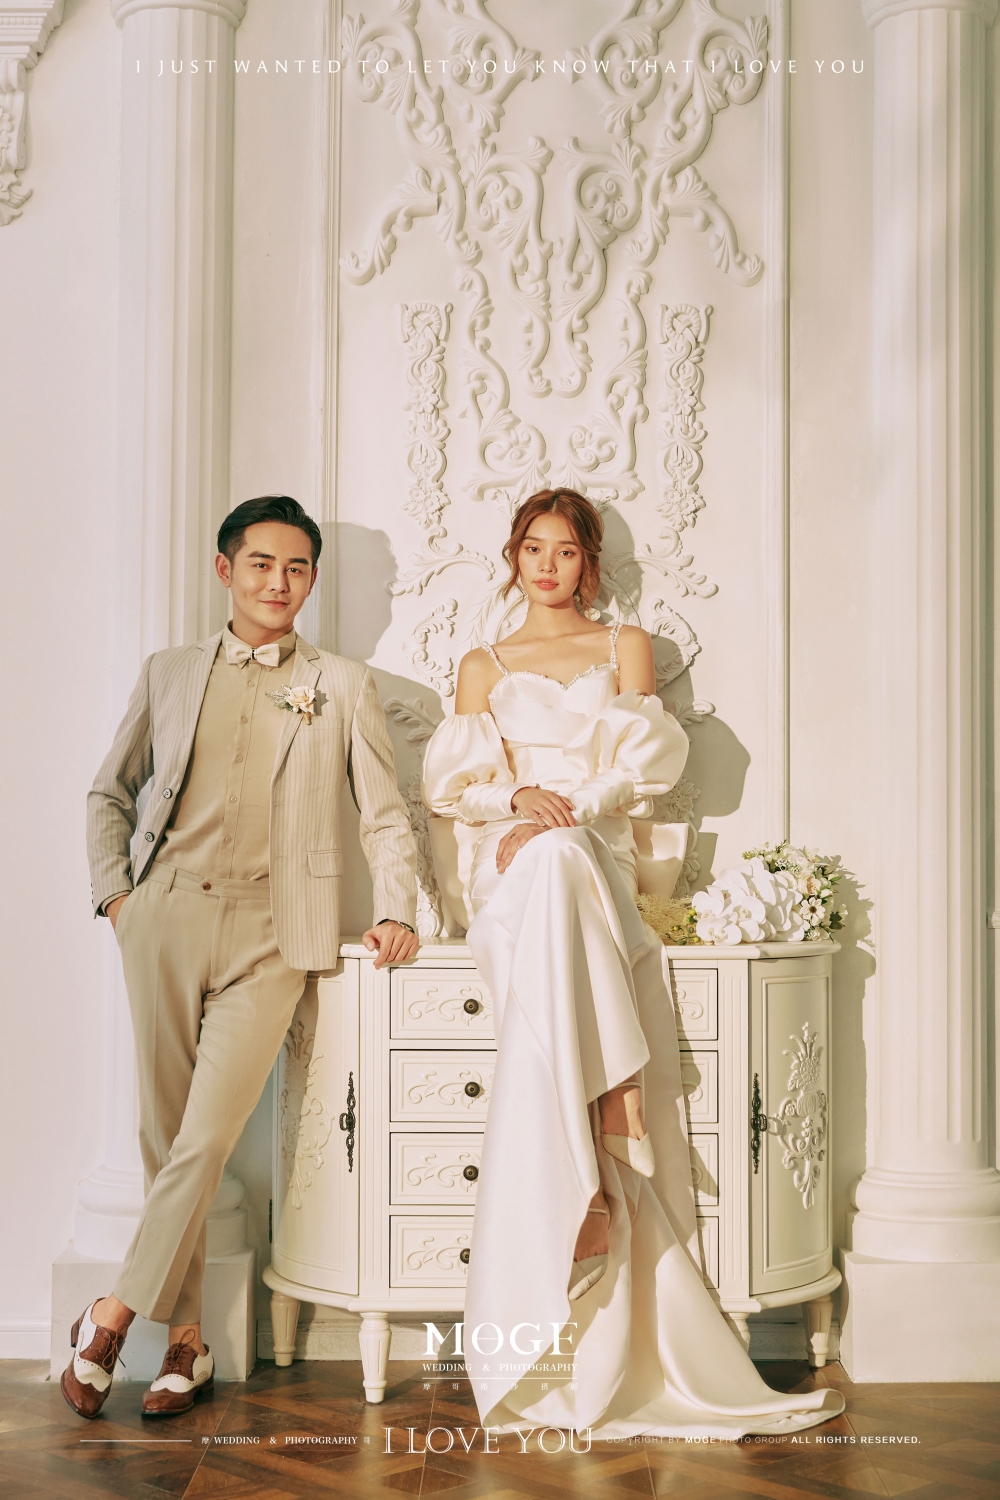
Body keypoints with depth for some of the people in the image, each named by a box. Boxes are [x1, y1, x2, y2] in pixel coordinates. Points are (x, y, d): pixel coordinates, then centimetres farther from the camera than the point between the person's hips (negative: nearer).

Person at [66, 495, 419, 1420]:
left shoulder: (343, 687, 12)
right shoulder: (169, 675, 15)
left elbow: (386, 815, 11)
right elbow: (110, 794, 21)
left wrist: (397, 911, -3)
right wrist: (115, 894, 8)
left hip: (268, 932, -2)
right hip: (167, 919, 2)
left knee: (208, 1135, -13)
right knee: (166, 1131, 3)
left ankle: (114, 1317, -2)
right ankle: (186, 1336, 13)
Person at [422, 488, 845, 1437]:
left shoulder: (625, 646, 23)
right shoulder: (484, 667, 25)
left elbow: (645, 764, 8)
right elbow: (454, 783, 13)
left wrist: (565, 813, -8)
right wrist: (518, 797, -8)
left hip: (596, 860, 1)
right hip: (513, 869, -1)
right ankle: (608, 1152, -41)